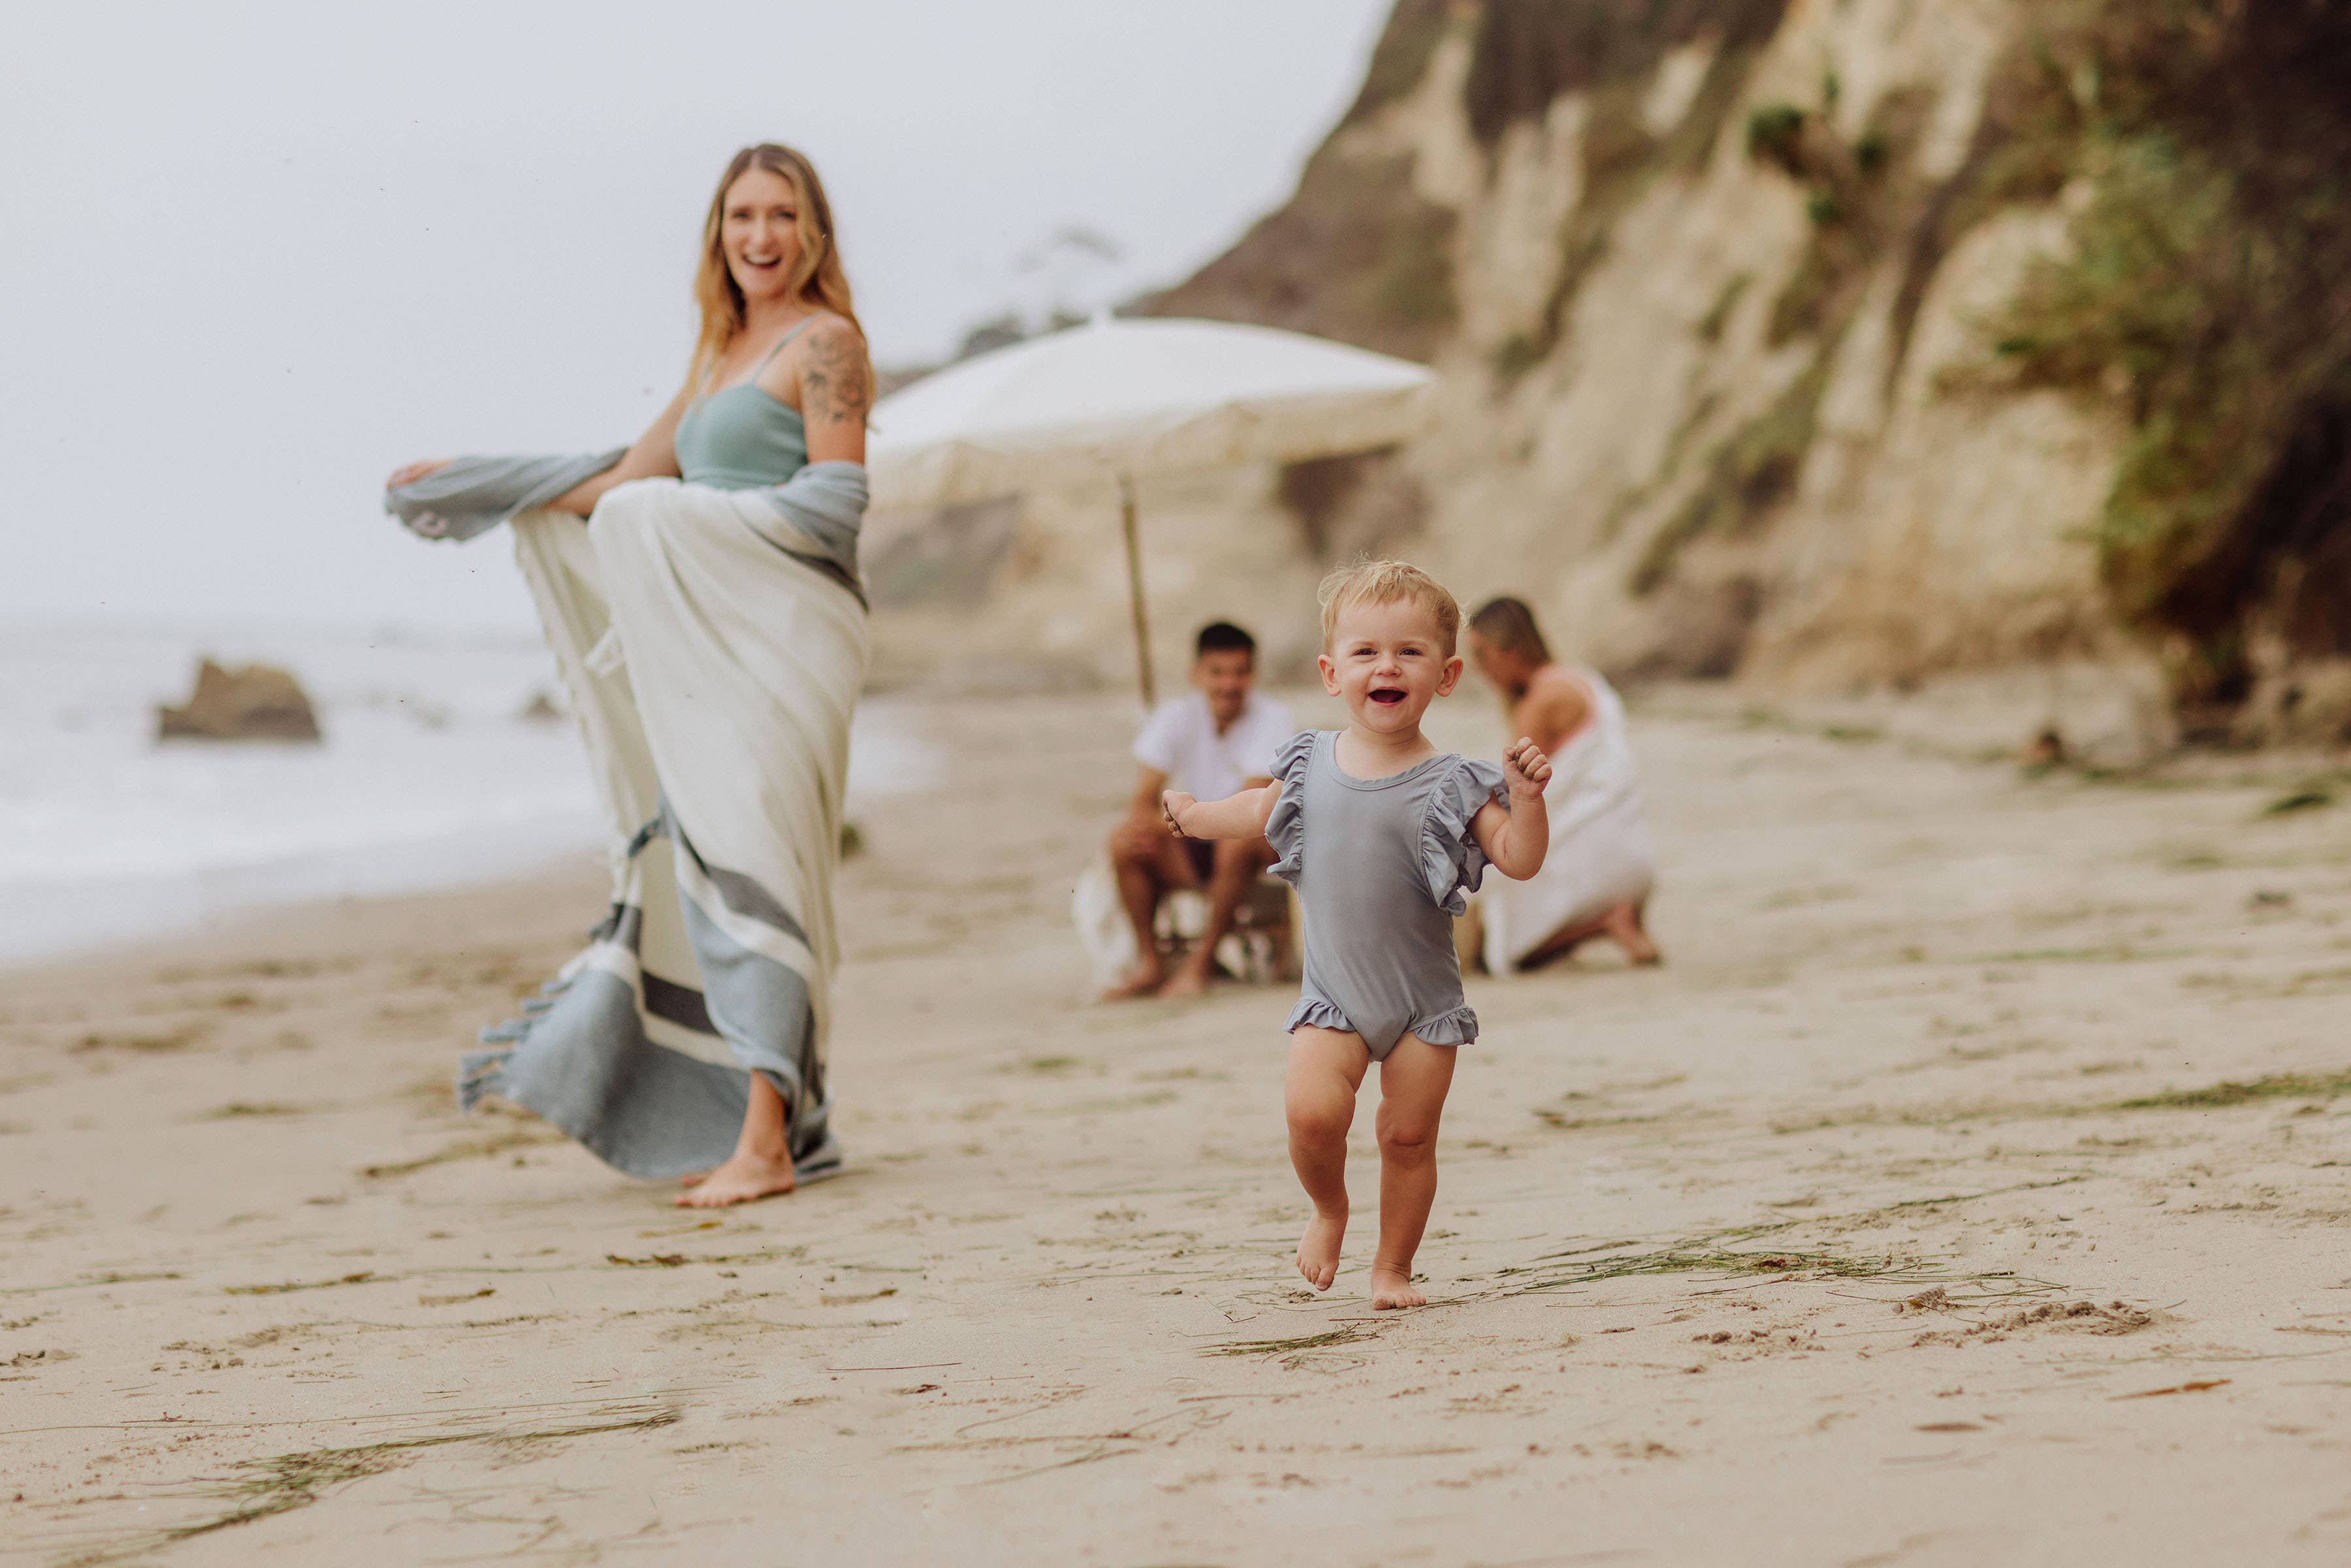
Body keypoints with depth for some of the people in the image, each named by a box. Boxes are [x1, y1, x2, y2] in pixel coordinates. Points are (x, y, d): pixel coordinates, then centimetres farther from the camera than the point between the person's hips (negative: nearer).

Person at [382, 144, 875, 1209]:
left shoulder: (825, 343, -3)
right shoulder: (723, 353, 22)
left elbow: (836, 502, -13)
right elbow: (627, 480, 26)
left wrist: (681, 515, -13)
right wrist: (473, 481, 27)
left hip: (786, 633, -9)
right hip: (709, 642, 9)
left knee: (745, 855, -16)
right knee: (701, 861, 6)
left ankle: (767, 1142, -20)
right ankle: (739, 1124, 10)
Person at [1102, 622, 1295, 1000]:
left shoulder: (1272, 718, -13)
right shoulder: (1175, 716, -2)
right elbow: (1144, 799, -7)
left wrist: (1174, 822, -35)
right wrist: (1142, 821, -33)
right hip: (1196, 847, 4)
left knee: (1239, 838, -37)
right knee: (1124, 840, -21)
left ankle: (1202, 960, -24)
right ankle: (1149, 965, -14)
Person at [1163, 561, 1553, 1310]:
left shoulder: (1451, 785, -10)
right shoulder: (1311, 763, 0)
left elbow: (1520, 859, -14)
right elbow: (1263, 810, 22)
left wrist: (1526, 796, -29)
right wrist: (1193, 815, 35)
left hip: (1424, 1001, -1)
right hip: (1333, 996, 1)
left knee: (1409, 1135, 2)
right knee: (1312, 1111, -17)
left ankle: (1393, 1267, 21)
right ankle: (1328, 1208, 14)